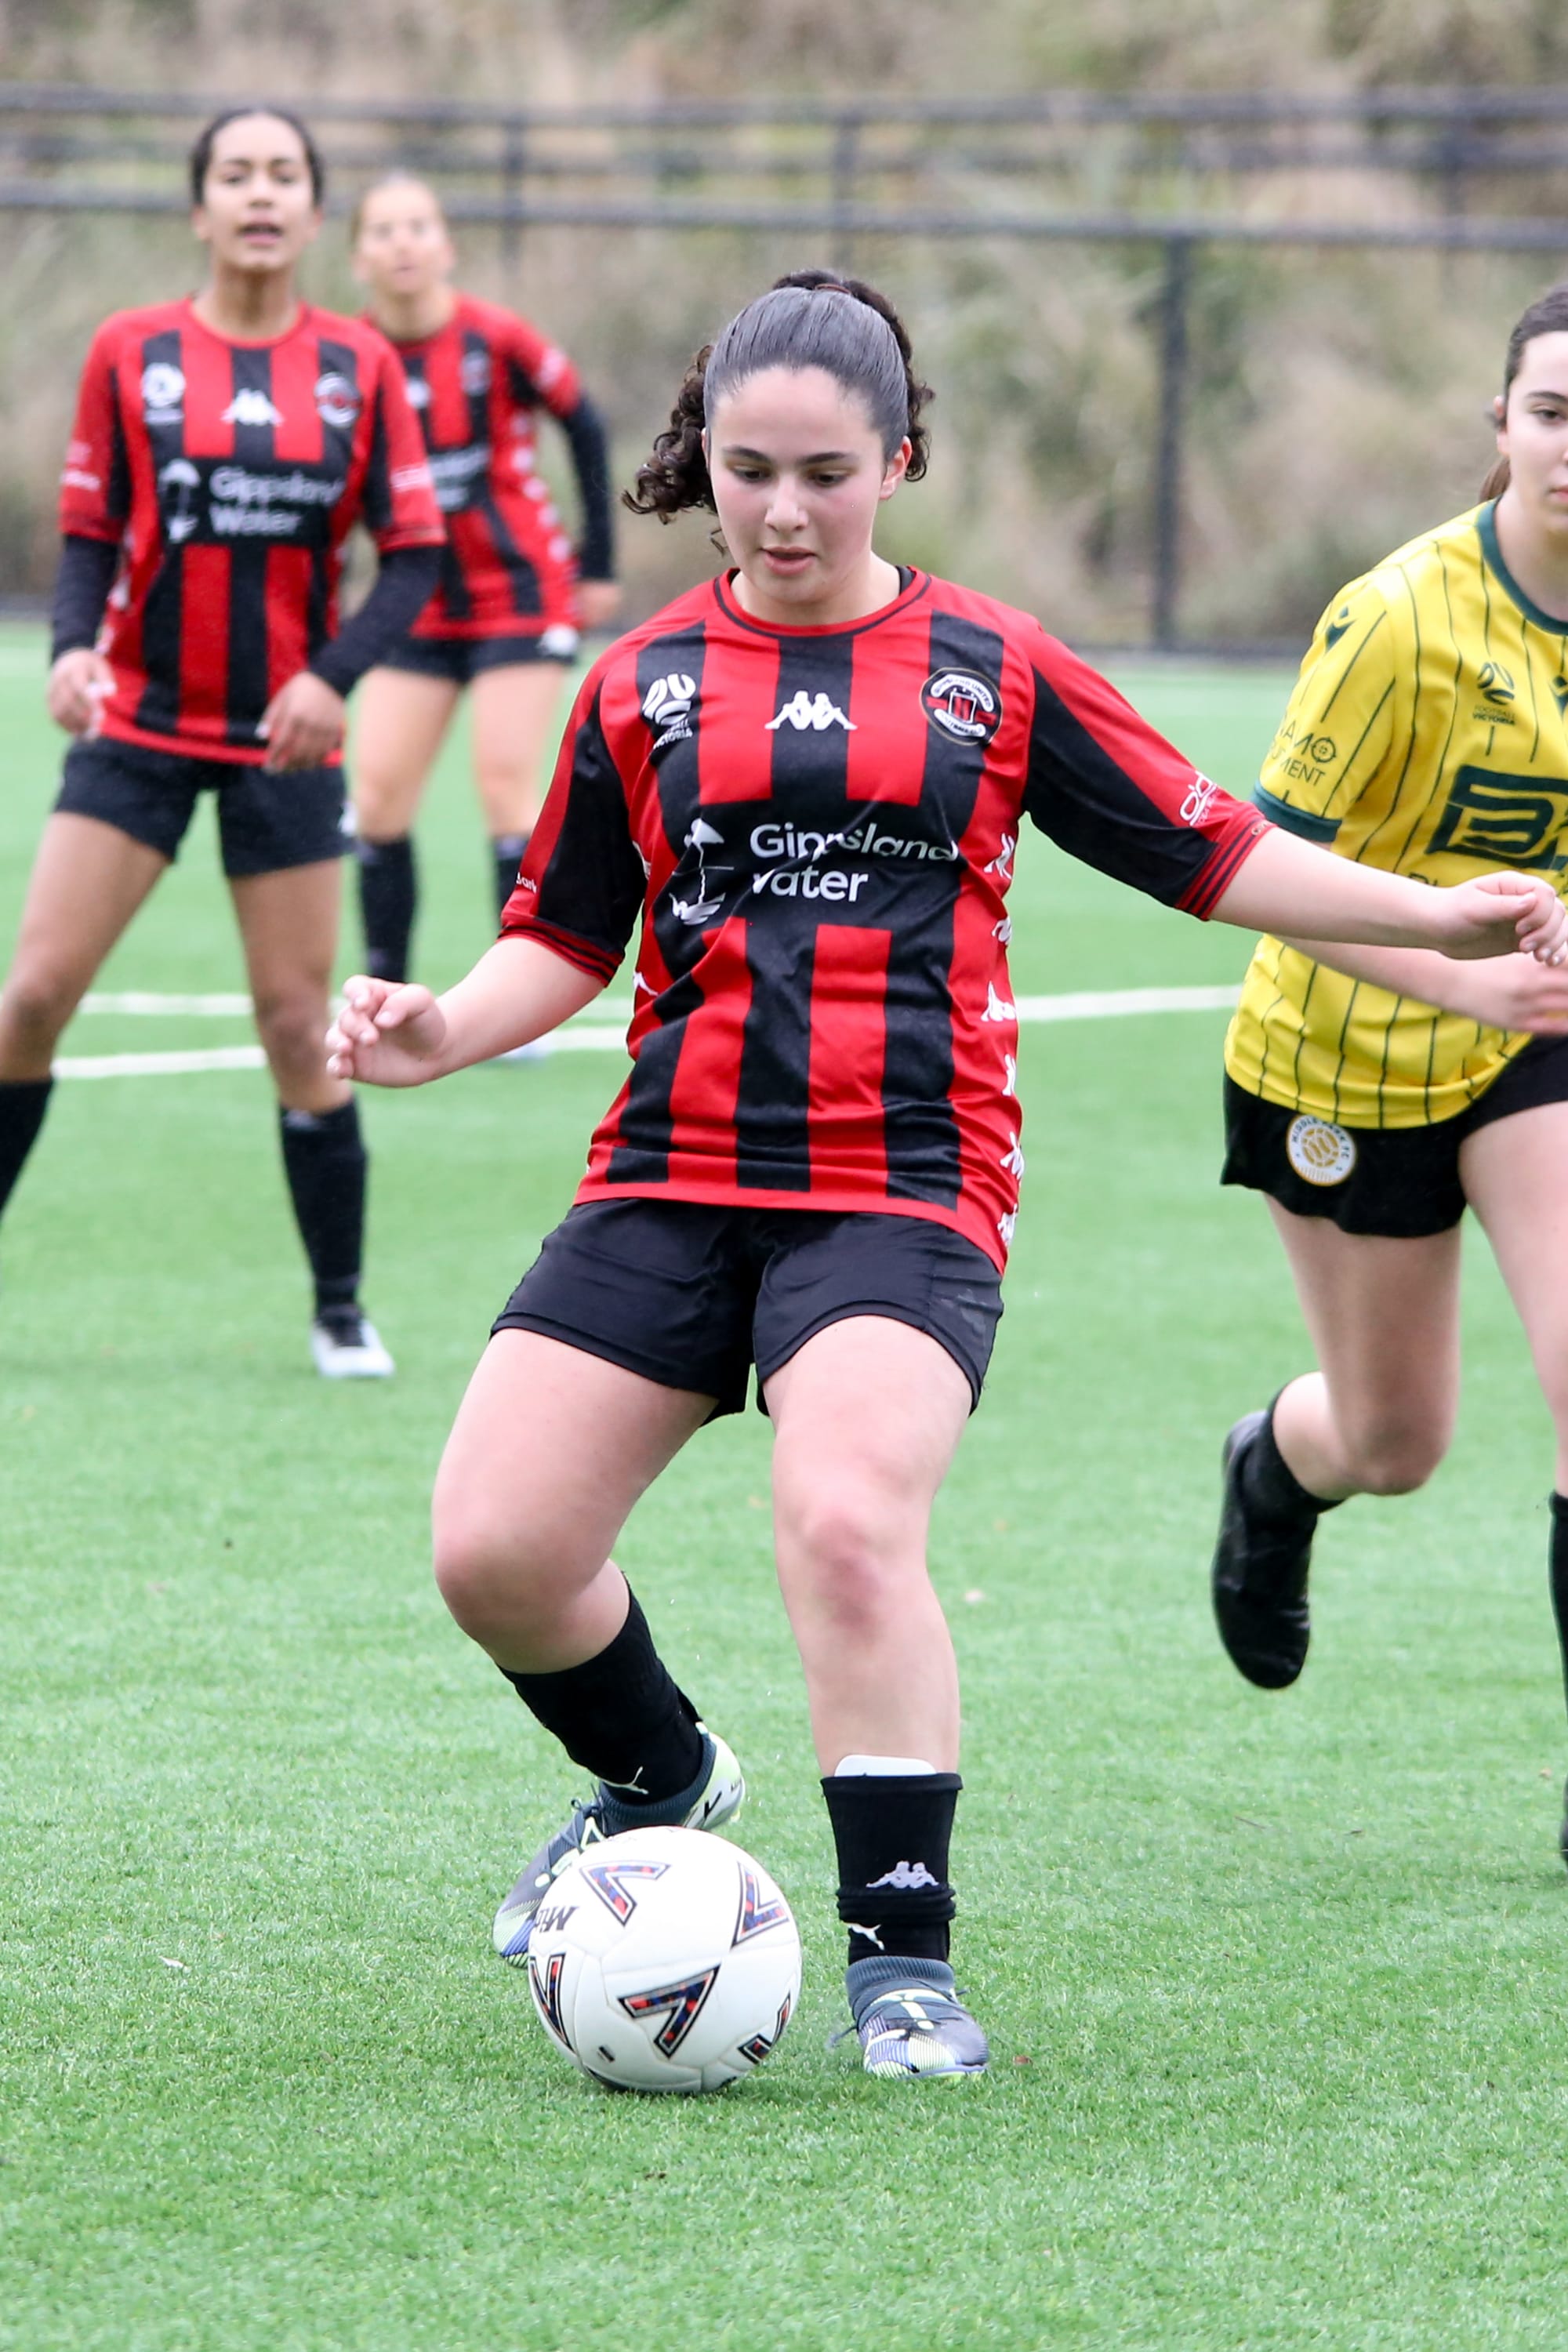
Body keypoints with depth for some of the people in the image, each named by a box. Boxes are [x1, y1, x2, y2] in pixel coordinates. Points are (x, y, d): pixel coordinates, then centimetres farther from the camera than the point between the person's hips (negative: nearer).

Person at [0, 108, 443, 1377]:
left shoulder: (359, 368, -1)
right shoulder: (131, 354, -1)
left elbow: (415, 554, -1)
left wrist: (335, 673, -16)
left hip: (284, 737, 0)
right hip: (140, 724, 0)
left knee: (299, 1025, 1)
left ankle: (342, 1309, 15)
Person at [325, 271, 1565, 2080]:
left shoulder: (991, 671, 9)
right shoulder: (644, 684, 12)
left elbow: (1207, 849, 14)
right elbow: (565, 938, 16)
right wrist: (440, 1031, -2)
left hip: (903, 1197, -3)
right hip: (669, 1183, 3)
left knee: (845, 1522, -29)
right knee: (492, 1552, -8)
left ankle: (901, 1952, -18)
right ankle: (658, 1780, 25)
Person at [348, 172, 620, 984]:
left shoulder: (495, 341, -14)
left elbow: (584, 429, -2)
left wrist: (598, 566, 0)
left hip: (520, 595, -4)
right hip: (419, 608, 4)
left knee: (506, 788, -11)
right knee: (378, 799, -3)